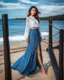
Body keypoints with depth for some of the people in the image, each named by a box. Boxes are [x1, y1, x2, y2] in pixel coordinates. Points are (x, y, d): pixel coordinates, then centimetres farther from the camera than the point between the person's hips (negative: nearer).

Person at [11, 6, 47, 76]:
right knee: (38, 51, -5)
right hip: (32, 34, -6)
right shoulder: (28, 18, 1)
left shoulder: (36, 18, 18)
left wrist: (40, 36, 14)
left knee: (38, 50, 5)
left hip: (37, 34, 6)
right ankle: (42, 67, 3)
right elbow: (27, 27, -3)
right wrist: (27, 36, -11)